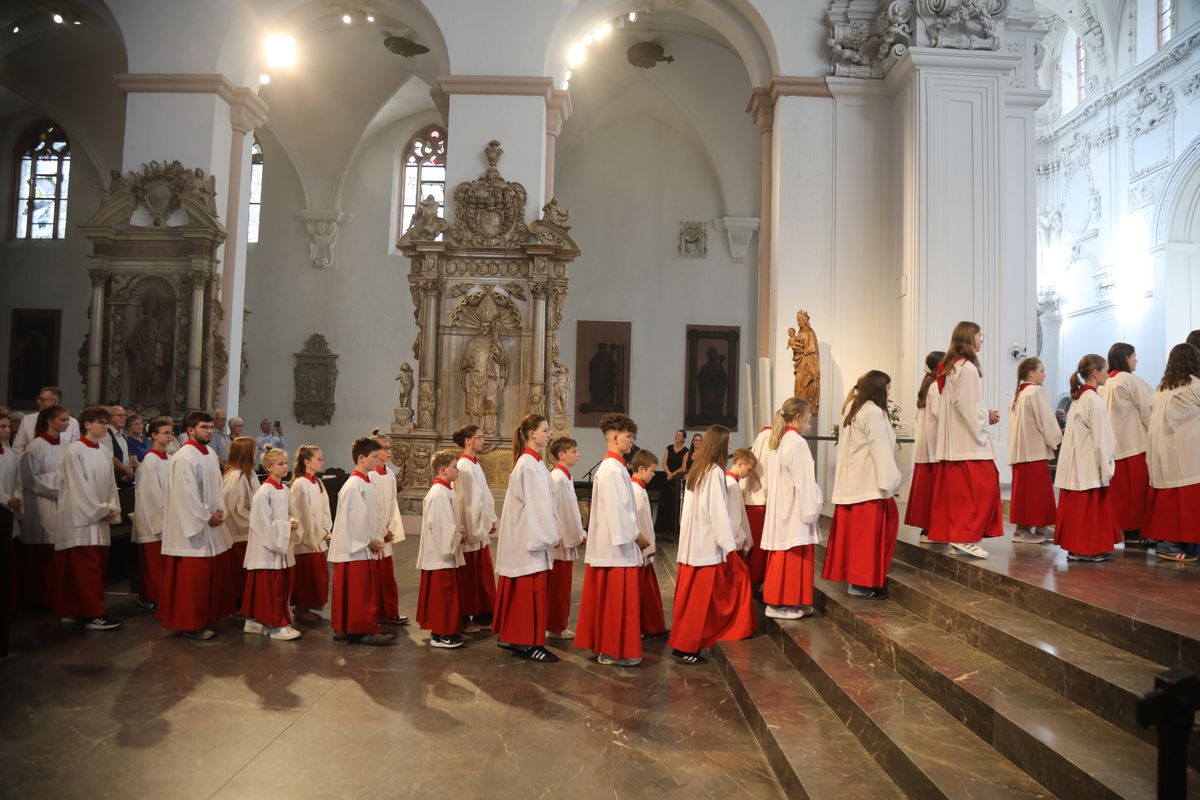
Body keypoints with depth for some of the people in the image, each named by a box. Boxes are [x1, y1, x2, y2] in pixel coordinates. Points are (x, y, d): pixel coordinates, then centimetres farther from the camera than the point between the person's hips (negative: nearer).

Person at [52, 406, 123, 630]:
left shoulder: (105, 453, 11)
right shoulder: (75, 451, -11)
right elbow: (79, 487, -14)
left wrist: (112, 509, -2)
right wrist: (102, 510, -12)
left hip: (99, 519, 8)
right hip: (80, 519, -7)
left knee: (98, 567, 9)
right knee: (86, 568, -5)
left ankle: (76, 611, 19)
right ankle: (93, 614, -2)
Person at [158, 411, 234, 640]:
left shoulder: (211, 455, 11)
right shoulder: (184, 457, -16)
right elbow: (186, 494, -20)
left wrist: (219, 512, 0)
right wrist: (207, 518, -14)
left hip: (213, 527, 9)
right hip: (193, 528, -9)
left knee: (215, 574, 14)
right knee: (193, 578, -1)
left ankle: (207, 618, 27)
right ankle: (190, 624, 11)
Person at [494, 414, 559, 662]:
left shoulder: (533, 462, 12)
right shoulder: (529, 465, -17)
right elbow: (536, 504, -18)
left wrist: (549, 534, 12)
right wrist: (551, 535, -12)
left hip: (528, 536, 9)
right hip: (531, 537, -9)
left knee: (522, 590, 15)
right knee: (532, 589, -3)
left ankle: (514, 637, 24)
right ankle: (529, 643, 5)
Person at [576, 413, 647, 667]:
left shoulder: (610, 466, 15)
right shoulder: (613, 468, -17)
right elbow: (617, 508, -20)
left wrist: (633, 534, 15)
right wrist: (636, 535, -12)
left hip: (609, 542, 10)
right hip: (618, 544, -10)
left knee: (607, 597, 14)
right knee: (619, 599, -2)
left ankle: (602, 645, 22)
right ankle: (616, 651, 6)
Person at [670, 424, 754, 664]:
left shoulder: (696, 470, 11)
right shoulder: (715, 472, -14)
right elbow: (718, 512, -18)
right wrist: (729, 546, -15)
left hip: (692, 544, 8)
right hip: (708, 545, -8)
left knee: (691, 596, 13)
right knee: (702, 599, 0)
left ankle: (683, 643, 19)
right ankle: (687, 647, 4)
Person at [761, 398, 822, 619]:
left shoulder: (780, 441, 11)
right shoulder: (797, 442, -17)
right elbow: (803, 482, -18)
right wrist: (810, 511, -12)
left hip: (782, 509, 9)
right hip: (794, 510, -9)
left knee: (782, 557, 13)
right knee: (792, 558, -2)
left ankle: (777, 601, 20)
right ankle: (781, 604, 4)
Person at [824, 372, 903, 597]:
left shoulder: (853, 409, 14)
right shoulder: (874, 412, -14)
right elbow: (880, 450, -17)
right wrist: (889, 482, -15)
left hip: (852, 482, 9)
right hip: (869, 484, -9)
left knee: (853, 531, 11)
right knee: (868, 533, -3)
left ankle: (850, 575, 17)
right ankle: (860, 582, 1)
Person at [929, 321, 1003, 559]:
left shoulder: (949, 368, 14)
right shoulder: (968, 368, -14)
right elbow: (969, 407, -20)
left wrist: (985, 415, 12)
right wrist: (988, 416, -6)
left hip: (952, 441, 9)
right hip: (968, 440, -9)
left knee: (955, 489, 11)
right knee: (979, 487, -5)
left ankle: (947, 531, 15)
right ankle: (965, 537, -5)